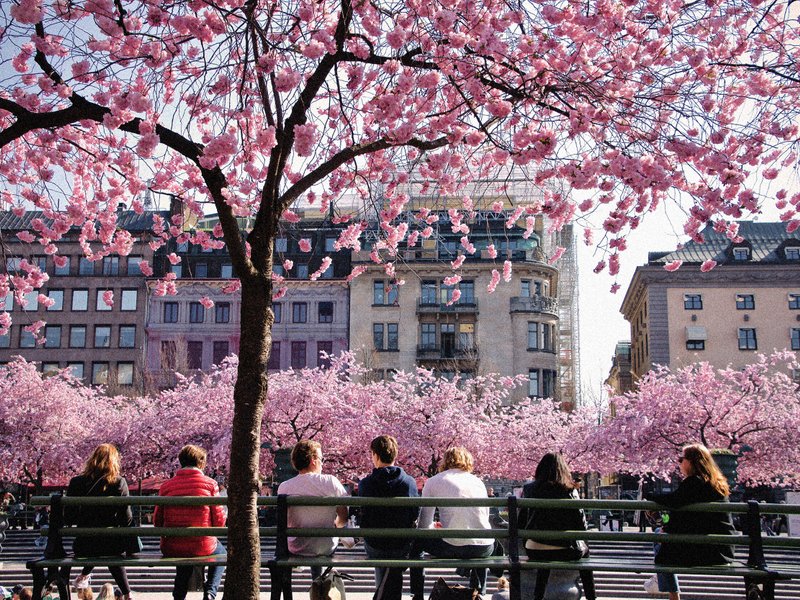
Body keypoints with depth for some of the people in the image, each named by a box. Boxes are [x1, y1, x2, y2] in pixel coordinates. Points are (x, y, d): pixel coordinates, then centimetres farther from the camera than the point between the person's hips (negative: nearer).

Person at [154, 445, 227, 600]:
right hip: (203, 547, -3)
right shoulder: (210, 484, -8)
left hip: (170, 550, 3)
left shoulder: (166, 486, -3)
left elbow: (157, 522, 2)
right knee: (220, 551, 32)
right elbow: (219, 521, -5)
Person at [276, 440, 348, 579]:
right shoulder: (331, 482, -15)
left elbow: (286, 523, -1)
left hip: (298, 549, 0)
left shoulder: (284, 487, -14)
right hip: (327, 548, 0)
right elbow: (344, 518, -7)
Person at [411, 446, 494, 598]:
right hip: (484, 549, 4)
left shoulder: (433, 482, 6)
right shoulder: (478, 482, 15)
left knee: (416, 543, 25)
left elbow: (424, 525, 6)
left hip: (452, 548, -3)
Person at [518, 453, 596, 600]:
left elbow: (521, 523, 4)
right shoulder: (569, 491, -5)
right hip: (564, 552, -2)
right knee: (584, 550, 30)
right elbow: (582, 524, -5)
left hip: (533, 551, 2)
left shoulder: (528, 489, 1)